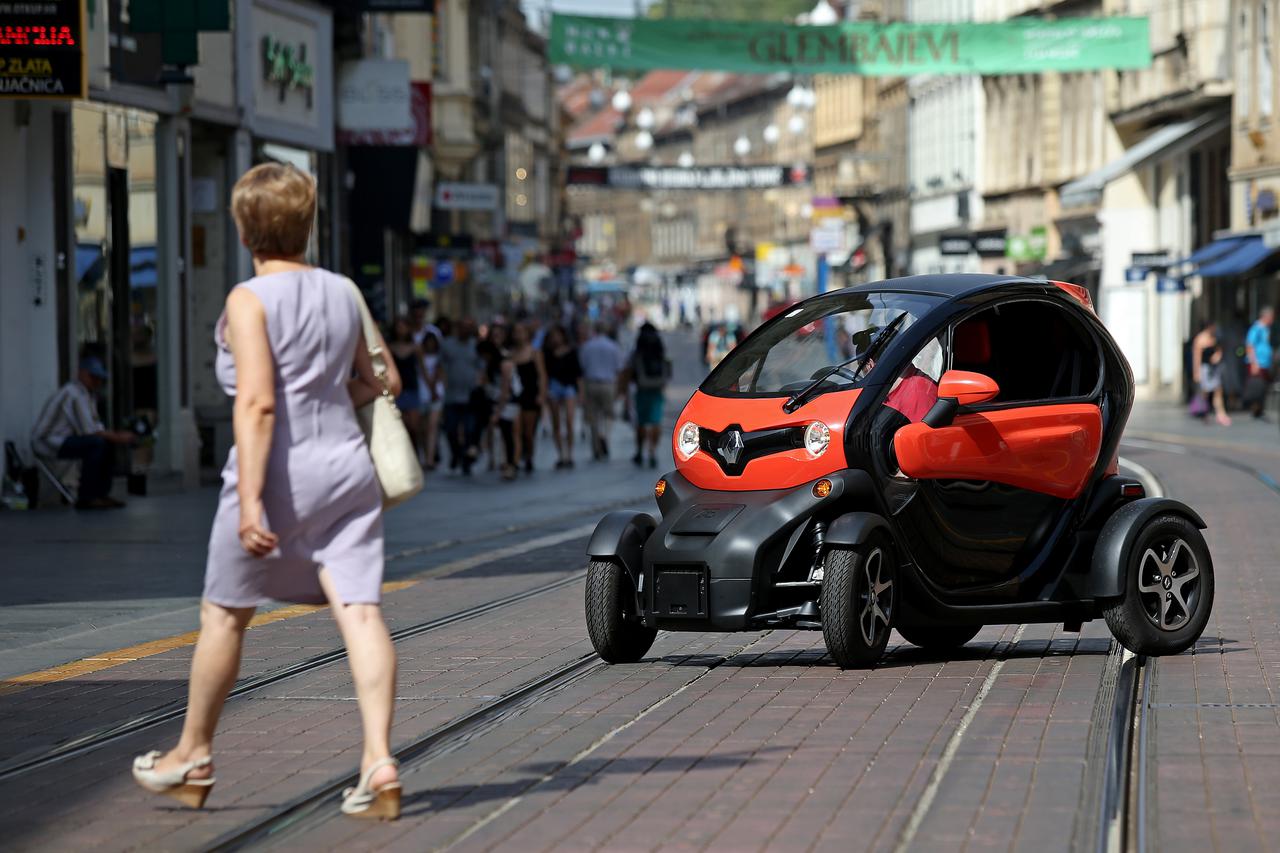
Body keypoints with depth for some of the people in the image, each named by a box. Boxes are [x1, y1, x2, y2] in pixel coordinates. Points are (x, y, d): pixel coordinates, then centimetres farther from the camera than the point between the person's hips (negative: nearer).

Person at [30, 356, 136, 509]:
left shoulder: (90, 394, 13)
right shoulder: (74, 394, -20)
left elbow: (95, 425, 14)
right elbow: (88, 430, -25)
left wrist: (116, 435, -4)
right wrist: (117, 438, -17)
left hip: (61, 439, 11)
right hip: (49, 443, -11)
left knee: (108, 444, 9)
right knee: (96, 443, -26)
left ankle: (101, 493, 8)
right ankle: (86, 498, -21)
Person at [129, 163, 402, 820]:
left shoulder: (250, 301, -10)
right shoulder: (341, 292, 9)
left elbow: (256, 403, -20)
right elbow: (376, 383, 18)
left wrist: (249, 500, -23)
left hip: (277, 471, -5)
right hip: (346, 468, 5)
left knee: (224, 613, 13)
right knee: (359, 611, -4)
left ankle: (193, 758, 27)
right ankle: (379, 760, -18)